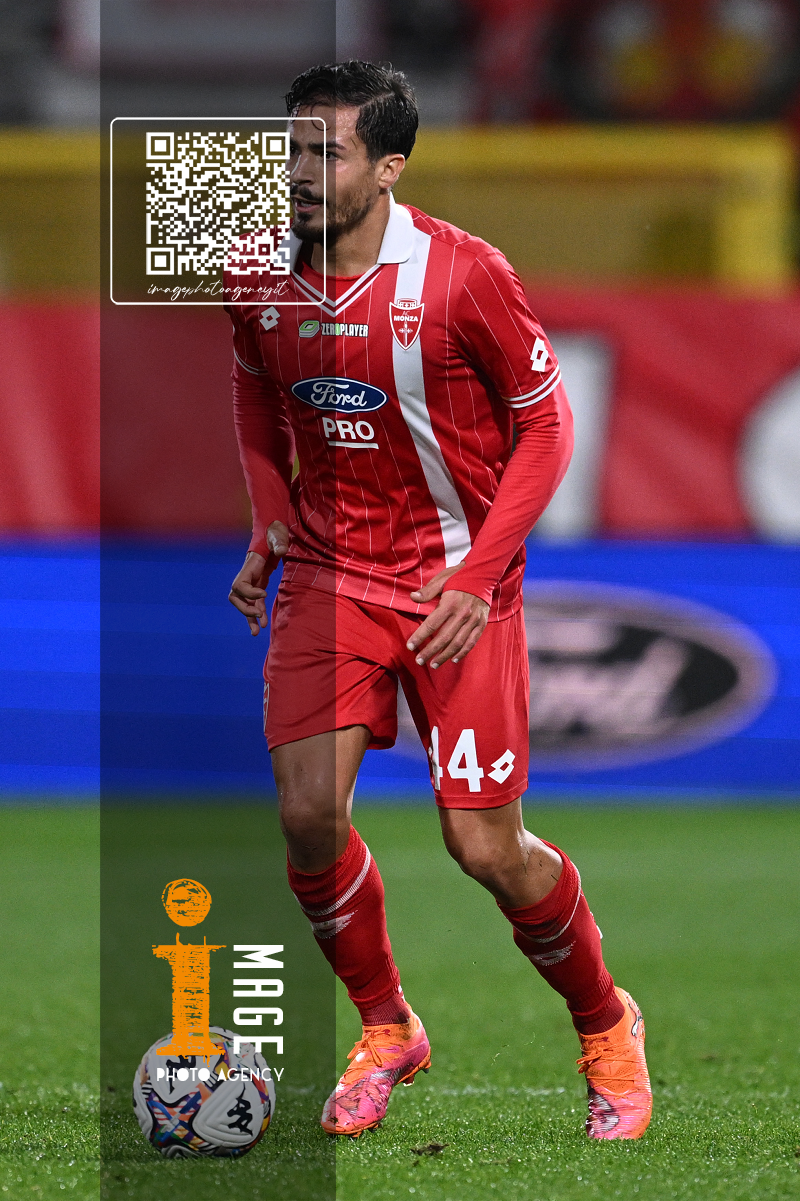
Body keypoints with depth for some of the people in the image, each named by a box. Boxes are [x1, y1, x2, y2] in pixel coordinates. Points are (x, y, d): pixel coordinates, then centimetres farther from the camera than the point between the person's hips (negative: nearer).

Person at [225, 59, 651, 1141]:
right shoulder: (262, 277, -4)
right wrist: (271, 531, 5)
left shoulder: (462, 274, -17)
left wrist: (477, 574, -16)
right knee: (308, 816, -12)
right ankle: (385, 1030, 13)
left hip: (457, 584, -3)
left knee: (486, 847, -4)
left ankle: (605, 1025, 23)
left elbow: (545, 421, -8)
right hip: (327, 573, 4)